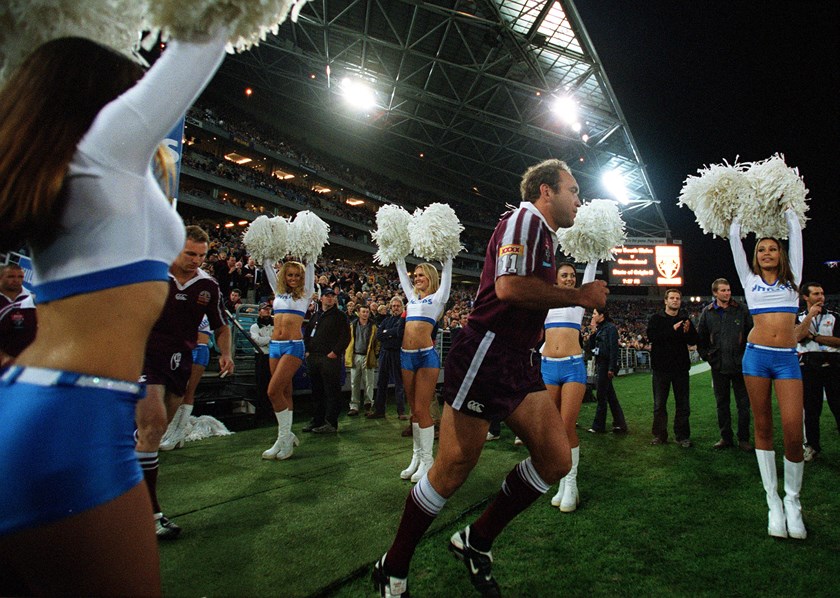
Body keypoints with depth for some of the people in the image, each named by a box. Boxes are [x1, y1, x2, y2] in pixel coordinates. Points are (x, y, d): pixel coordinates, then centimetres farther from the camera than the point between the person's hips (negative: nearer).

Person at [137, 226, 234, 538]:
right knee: (154, 425, -18)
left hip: (180, 362, 4)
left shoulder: (208, 285, 3)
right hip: (145, 356, -4)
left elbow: (221, 326, 13)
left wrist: (226, 354, -5)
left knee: (155, 432, 13)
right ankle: (149, 511, -11)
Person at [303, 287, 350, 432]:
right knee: (316, 391, 11)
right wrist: (307, 351, 10)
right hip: (313, 358, 7)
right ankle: (317, 420, 19)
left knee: (331, 391, -6)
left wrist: (335, 352, -14)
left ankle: (331, 423, -4)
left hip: (330, 358, -6)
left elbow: (345, 337, -7)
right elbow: (307, 334, 24)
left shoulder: (340, 316, 2)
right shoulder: (315, 316, 21)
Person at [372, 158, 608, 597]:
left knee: (557, 459, 3)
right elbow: (508, 286, -24)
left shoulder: (546, 237, 21)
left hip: (519, 364, 10)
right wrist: (579, 296, -14)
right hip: (485, 356, -10)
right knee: (453, 470, -2)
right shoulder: (524, 218, -8)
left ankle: (477, 542, 18)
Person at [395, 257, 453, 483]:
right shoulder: (413, 297, 19)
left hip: (426, 356, -6)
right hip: (406, 356, 6)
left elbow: (446, 271, 3)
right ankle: (417, 456, 18)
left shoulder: (438, 297, 4)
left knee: (422, 409, -6)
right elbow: (401, 272, 27)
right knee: (414, 410, 10)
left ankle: (427, 459, 4)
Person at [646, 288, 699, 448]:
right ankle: (659, 435, 16)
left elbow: (694, 341, 4)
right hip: (661, 367, -2)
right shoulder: (656, 319, 2)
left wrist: (688, 332, -17)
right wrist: (672, 329, -21)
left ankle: (683, 436, 15)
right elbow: (651, 336, -14)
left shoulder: (685, 319, 9)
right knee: (659, 404, 6)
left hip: (681, 367, 2)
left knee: (683, 404, 6)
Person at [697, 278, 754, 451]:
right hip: (718, 366, 2)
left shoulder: (741, 310, -1)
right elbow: (701, 337, 11)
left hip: (739, 365, -2)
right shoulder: (707, 312, 4)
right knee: (722, 404, 10)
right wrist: (706, 356, 4)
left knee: (743, 404, 4)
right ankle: (726, 438, 21)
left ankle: (743, 439, 16)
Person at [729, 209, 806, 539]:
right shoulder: (750, 280, 13)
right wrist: (738, 215, 29)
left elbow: (795, 233, 18)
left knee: (793, 433, -9)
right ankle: (773, 502, 11)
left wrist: (785, 208, 29)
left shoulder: (791, 279, 14)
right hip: (756, 355, 0)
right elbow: (734, 240, 16)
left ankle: (792, 501, 11)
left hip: (787, 358, 0)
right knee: (763, 428, 3)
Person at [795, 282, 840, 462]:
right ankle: (812, 445, 15)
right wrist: (810, 315, -11)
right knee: (811, 408, 6)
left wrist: (814, 336, -8)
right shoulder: (799, 318, 11)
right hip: (809, 367, 0)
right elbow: (797, 336, -10)